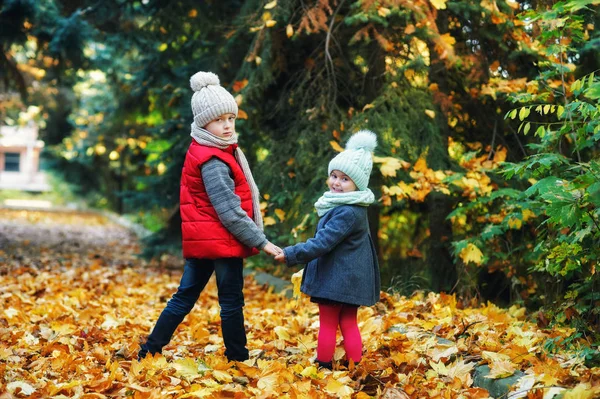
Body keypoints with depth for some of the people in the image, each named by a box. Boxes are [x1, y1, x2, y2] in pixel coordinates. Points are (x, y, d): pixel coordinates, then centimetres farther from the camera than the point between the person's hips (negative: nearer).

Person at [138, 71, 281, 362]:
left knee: (185, 296, 14)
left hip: (201, 240, 10)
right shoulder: (212, 161, -18)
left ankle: (149, 352, 18)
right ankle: (237, 359, 12)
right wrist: (261, 242, -18)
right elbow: (230, 212, -20)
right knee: (231, 302, 2)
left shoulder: (202, 152, 12)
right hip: (221, 241, -9)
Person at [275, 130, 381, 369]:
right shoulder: (346, 206, 10)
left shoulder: (347, 212, -23)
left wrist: (290, 254, -20)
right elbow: (326, 239, 18)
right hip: (350, 277, 10)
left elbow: (322, 243, -25)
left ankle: (323, 366, 14)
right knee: (348, 323, 12)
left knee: (328, 324, 3)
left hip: (337, 278, -10)